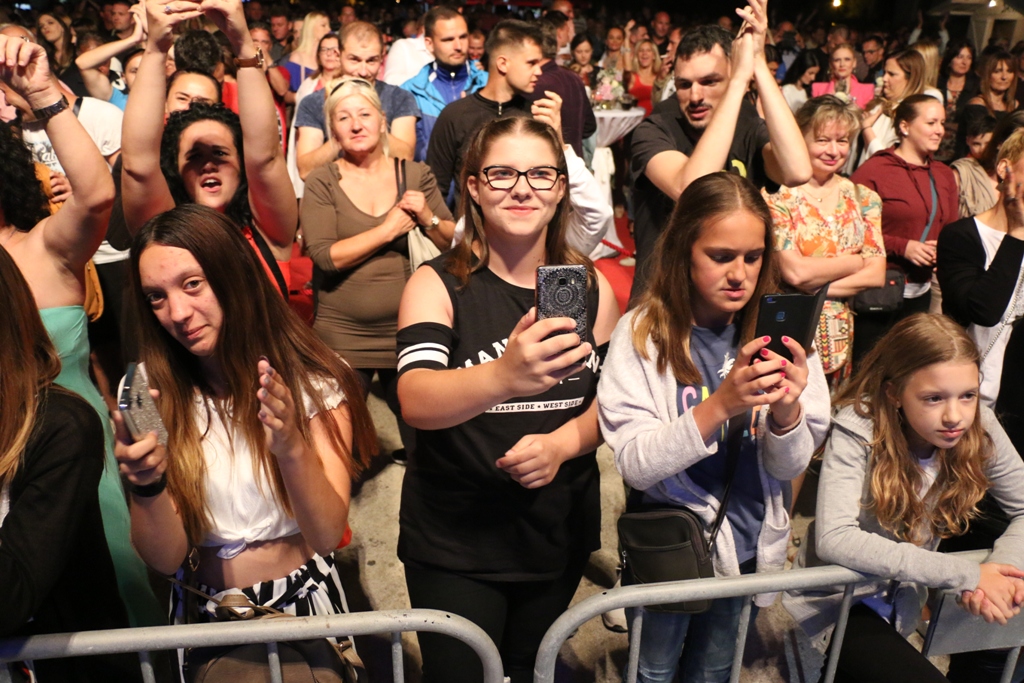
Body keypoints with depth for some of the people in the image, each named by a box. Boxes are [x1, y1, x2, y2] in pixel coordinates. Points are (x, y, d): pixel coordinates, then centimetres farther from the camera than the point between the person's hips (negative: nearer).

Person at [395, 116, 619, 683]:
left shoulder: (591, 286, -2)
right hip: (453, 537, -3)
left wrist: (561, 443, -18)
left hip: (560, 531, 4)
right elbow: (416, 401, -29)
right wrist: (503, 377, -49)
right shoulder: (438, 284, -13)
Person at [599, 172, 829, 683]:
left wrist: (786, 411, -28)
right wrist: (720, 405, -36)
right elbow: (635, 465, -23)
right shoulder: (641, 334, -17)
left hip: (746, 543, 3)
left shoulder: (775, 331, -8)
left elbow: (789, 468, -7)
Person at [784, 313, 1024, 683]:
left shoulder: (979, 427, -13)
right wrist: (967, 575, -31)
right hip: (841, 601, -6)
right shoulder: (857, 431, -27)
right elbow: (834, 539, -34)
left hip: (906, 595, 6)